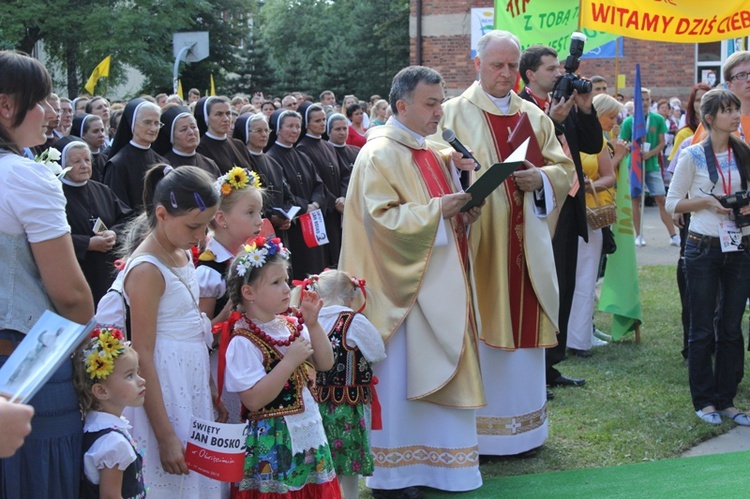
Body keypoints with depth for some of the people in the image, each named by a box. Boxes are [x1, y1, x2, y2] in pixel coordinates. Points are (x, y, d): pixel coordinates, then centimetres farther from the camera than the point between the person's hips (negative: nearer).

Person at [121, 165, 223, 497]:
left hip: (195, 378, 9)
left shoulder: (182, 253, 7)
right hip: (165, 385, -9)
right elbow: (143, 356, -19)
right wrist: (165, 437, -19)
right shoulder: (147, 270, -19)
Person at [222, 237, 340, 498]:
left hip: (308, 432, 7)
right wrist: (290, 361, -23)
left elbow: (326, 364, 7)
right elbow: (253, 400, -24)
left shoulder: (292, 325, 5)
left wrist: (313, 325, -4)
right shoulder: (243, 342, -16)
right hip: (272, 441, -7)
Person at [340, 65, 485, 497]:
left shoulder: (431, 152, 14)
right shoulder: (379, 155, -13)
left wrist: (462, 212, 1)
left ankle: (430, 461, 23)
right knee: (398, 378, -1)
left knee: (434, 375, 12)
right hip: (402, 286, -8)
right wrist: (437, 210, -23)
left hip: (438, 284, 9)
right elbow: (383, 219, -20)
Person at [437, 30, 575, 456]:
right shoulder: (455, 114, 0)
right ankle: (479, 426, 8)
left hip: (525, 241, 4)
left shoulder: (535, 116, 13)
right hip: (479, 241, -4)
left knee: (523, 324, 9)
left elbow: (565, 168, 11)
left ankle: (523, 424, 20)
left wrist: (541, 178, -9)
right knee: (481, 329, -2)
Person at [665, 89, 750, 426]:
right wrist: (706, 201, -17)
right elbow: (673, 203, -2)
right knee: (703, 329, 3)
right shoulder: (693, 155, -5)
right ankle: (704, 401, 14)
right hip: (703, 248, -4)